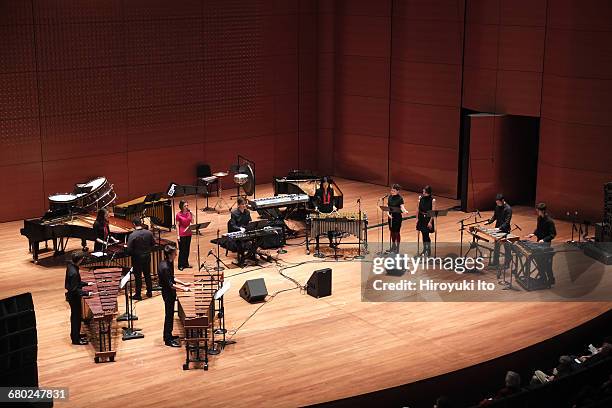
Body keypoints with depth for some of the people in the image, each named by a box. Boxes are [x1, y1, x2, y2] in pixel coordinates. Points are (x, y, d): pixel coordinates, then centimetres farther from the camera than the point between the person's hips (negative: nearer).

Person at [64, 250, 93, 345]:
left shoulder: (70, 265, -3)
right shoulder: (73, 272, -31)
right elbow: (74, 289, -27)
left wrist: (86, 283, 10)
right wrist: (86, 293, -24)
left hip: (72, 295, 9)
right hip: (74, 297, -9)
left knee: (75, 316, 23)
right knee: (76, 317, 4)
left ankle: (75, 334, 39)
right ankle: (76, 339, 16)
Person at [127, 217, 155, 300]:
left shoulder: (132, 235, -22)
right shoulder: (149, 233, -9)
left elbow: (129, 250, -21)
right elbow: (153, 243, 4)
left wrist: (133, 254, -1)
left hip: (137, 259, -4)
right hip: (147, 257, 4)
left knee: (138, 276, 8)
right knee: (147, 275, 20)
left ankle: (138, 295, 16)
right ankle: (149, 292, 30)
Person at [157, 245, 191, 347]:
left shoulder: (169, 263, 2)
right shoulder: (165, 267, -27)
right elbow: (170, 284, -26)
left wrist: (183, 283, 8)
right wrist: (183, 288, -20)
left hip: (169, 293, 9)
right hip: (168, 293, -9)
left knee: (169, 315, 19)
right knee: (169, 315, 0)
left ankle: (167, 335, 32)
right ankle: (168, 340, 8)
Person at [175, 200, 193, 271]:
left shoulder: (189, 213, 3)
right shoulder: (178, 214, -11)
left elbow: (192, 222, 1)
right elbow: (177, 225, -9)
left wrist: (191, 215, -12)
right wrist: (178, 235, -12)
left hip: (188, 234, 5)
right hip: (182, 234, -5)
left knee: (187, 249, 13)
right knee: (182, 250, 1)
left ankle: (186, 263, 24)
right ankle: (181, 265, 9)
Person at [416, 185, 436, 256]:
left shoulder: (432, 200, -13)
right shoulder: (420, 197, -1)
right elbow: (418, 208, 6)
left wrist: (430, 222, -16)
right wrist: (417, 218, 4)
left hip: (428, 218, -4)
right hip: (421, 218, 4)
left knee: (426, 234, -9)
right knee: (423, 234, 10)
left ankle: (428, 250, 5)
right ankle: (425, 249, 23)